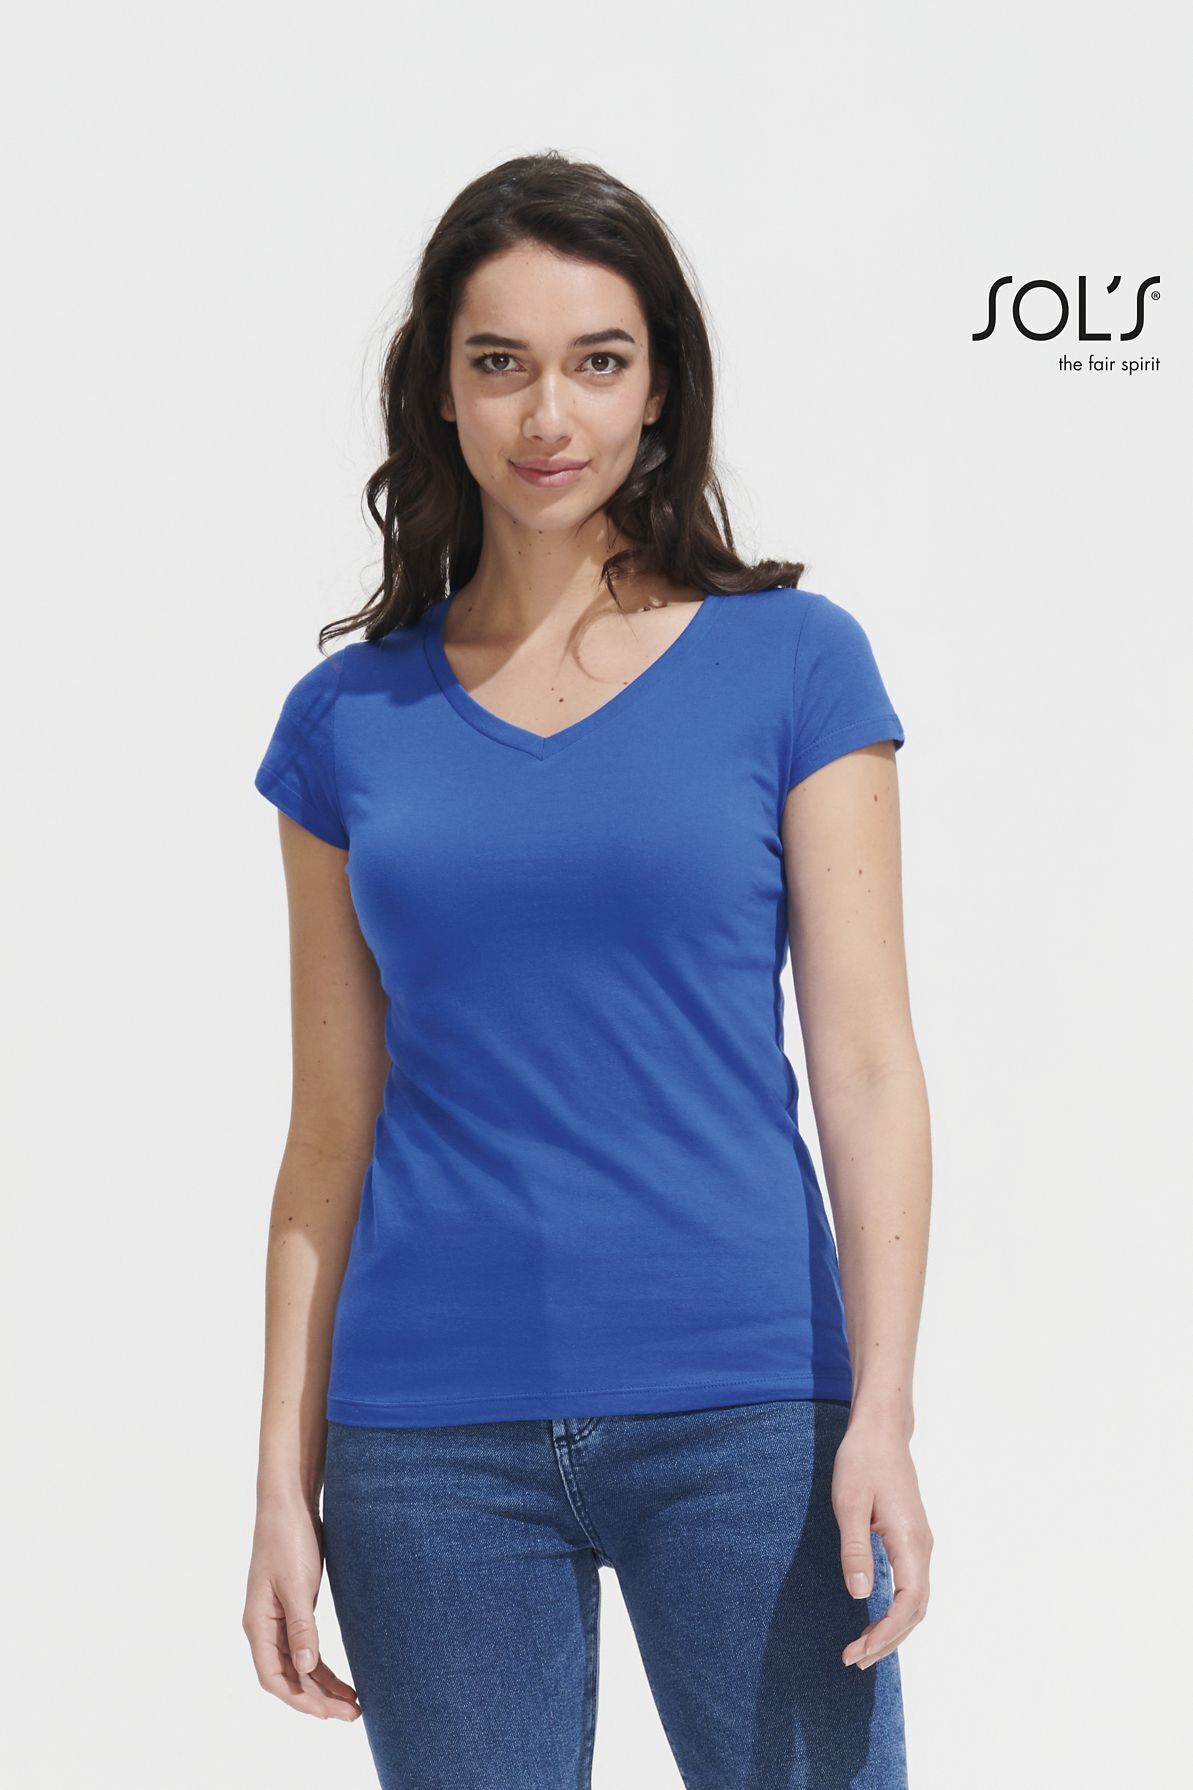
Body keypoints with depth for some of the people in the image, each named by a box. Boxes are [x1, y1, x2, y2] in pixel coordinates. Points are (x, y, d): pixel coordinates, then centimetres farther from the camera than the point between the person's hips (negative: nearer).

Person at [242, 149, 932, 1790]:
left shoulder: (793, 663, 2)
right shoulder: (350, 718, 7)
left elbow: (865, 1066, -2)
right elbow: (333, 1134, 9)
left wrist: (883, 1415, -12)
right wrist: (285, 1478, 5)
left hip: (742, 1407, -2)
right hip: (432, 1435, 2)